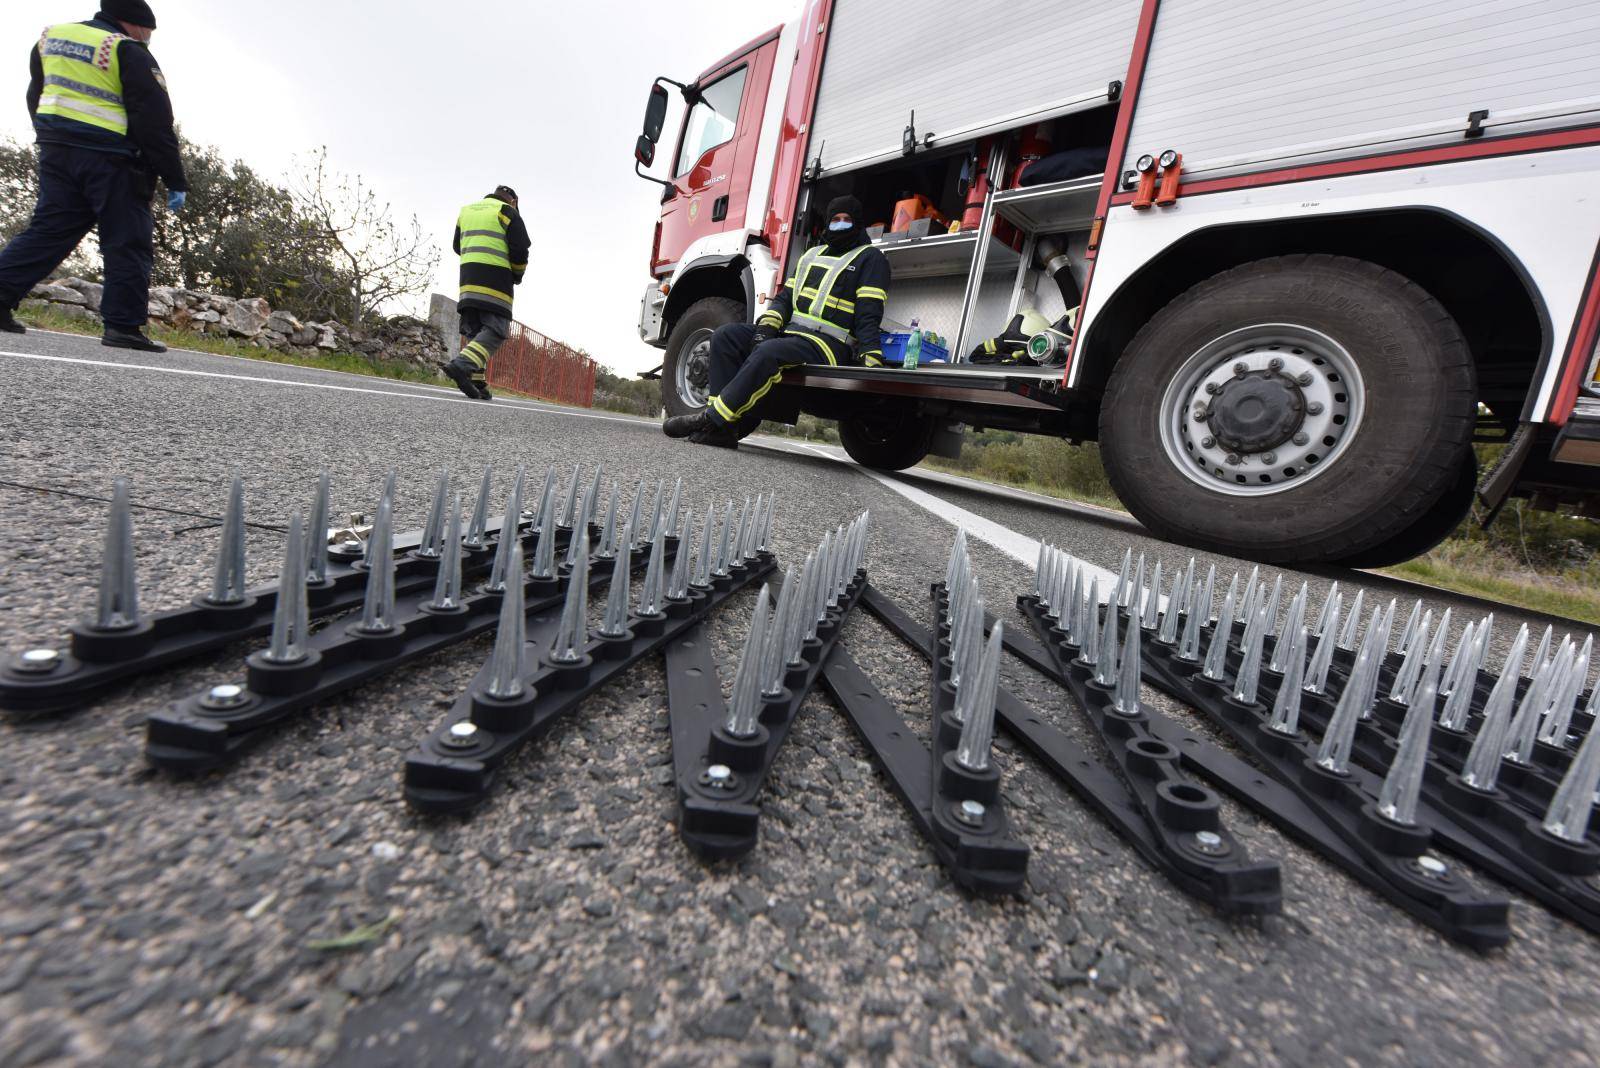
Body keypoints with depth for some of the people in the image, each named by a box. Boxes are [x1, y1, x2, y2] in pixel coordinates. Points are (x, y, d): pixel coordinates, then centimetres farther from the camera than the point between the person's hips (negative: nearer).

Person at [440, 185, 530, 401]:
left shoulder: (466, 211, 24)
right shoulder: (507, 212, 5)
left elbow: (457, 246, 28)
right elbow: (519, 251, -4)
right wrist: (517, 276, 12)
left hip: (467, 277, 6)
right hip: (496, 277, -6)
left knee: (473, 330, 7)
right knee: (495, 331, -10)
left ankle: (476, 381, -3)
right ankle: (461, 365, -29)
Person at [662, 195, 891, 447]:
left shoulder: (870, 258, 5)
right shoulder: (813, 254, 26)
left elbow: (869, 314, -7)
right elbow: (786, 296, 19)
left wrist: (871, 358, -20)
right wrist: (766, 327, 0)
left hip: (828, 343, -7)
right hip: (790, 331, 8)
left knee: (767, 352, -36)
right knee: (726, 336, -11)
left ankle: (712, 420, -31)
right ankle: (724, 428, -22)